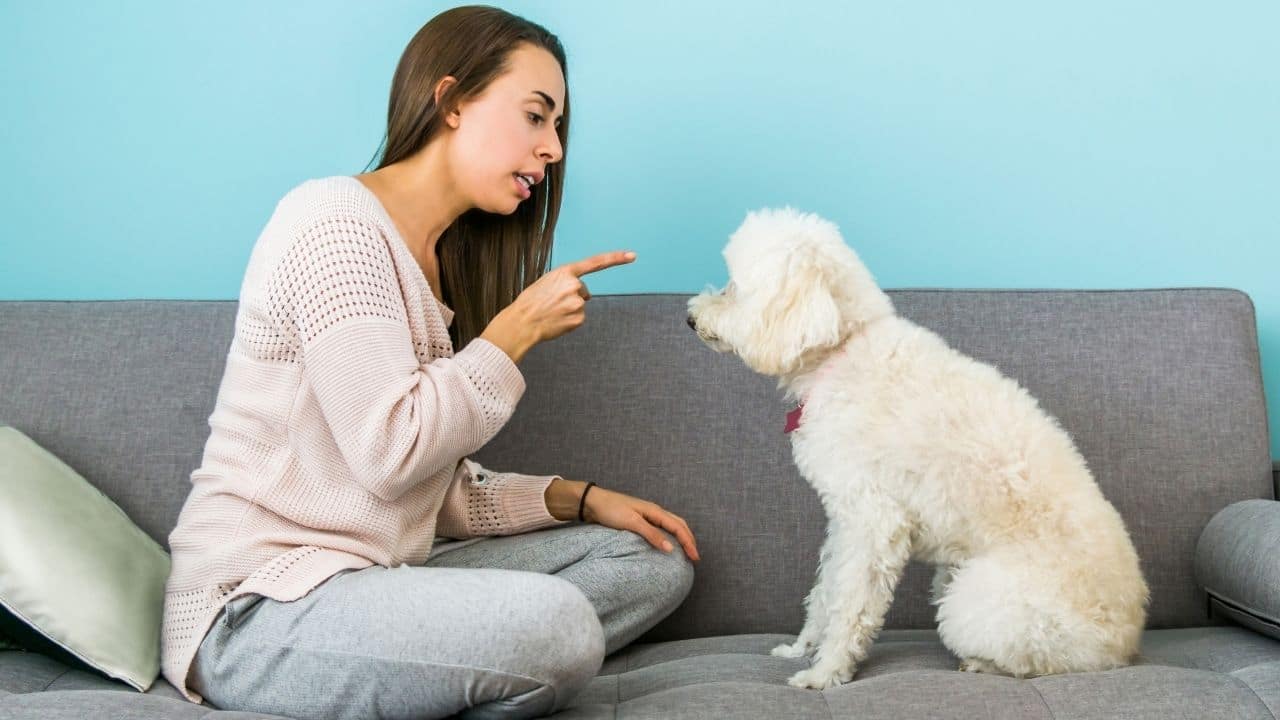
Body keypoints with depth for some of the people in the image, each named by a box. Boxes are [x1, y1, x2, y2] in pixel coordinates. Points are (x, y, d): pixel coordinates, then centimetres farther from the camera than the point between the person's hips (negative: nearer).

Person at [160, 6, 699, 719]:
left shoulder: (443, 259, 16)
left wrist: (579, 498, 2)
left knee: (656, 560, 5)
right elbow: (388, 455, -22)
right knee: (554, 622, -33)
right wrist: (516, 331, -12)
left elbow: (444, 490, 13)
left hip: (373, 575, 10)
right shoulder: (336, 222, -12)